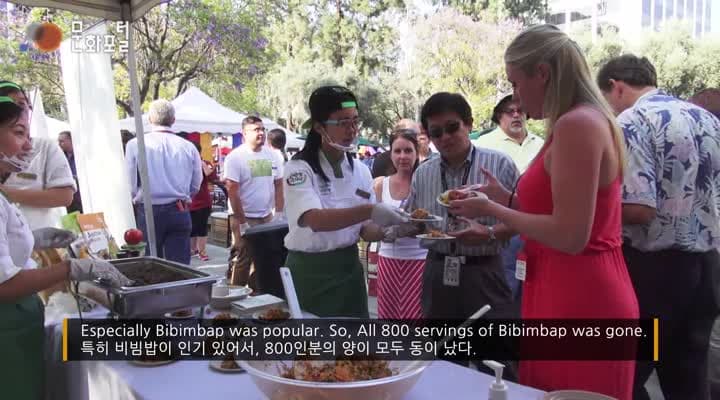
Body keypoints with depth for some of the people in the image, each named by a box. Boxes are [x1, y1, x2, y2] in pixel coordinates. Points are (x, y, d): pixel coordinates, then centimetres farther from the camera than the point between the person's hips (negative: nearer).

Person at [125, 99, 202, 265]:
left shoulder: (135, 144, -6)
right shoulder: (188, 147, -1)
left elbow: (130, 184, -3)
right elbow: (196, 185, 6)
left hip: (148, 212, -1)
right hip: (179, 212, 1)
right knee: (180, 265, 4)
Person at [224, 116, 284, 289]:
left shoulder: (270, 155, 7)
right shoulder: (235, 157, -10)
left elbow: (278, 185, 11)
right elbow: (232, 192, -13)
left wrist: (279, 214, 3)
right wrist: (242, 223, -15)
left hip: (267, 217, 5)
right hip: (244, 218, -5)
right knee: (242, 262, -2)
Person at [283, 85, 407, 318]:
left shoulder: (361, 171, 4)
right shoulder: (299, 168, -13)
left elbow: (365, 230, 5)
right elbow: (314, 220, -30)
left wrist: (389, 230, -16)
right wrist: (368, 210, -40)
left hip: (349, 268, 5)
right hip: (309, 272, -5)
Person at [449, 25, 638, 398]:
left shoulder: (577, 124, -18)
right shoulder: (585, 121, 12)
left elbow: (570, 236, -22)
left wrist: (490, 209, -11)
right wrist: (506, 198, 14)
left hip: (580, 301, -9)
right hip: (577, 295, 9)